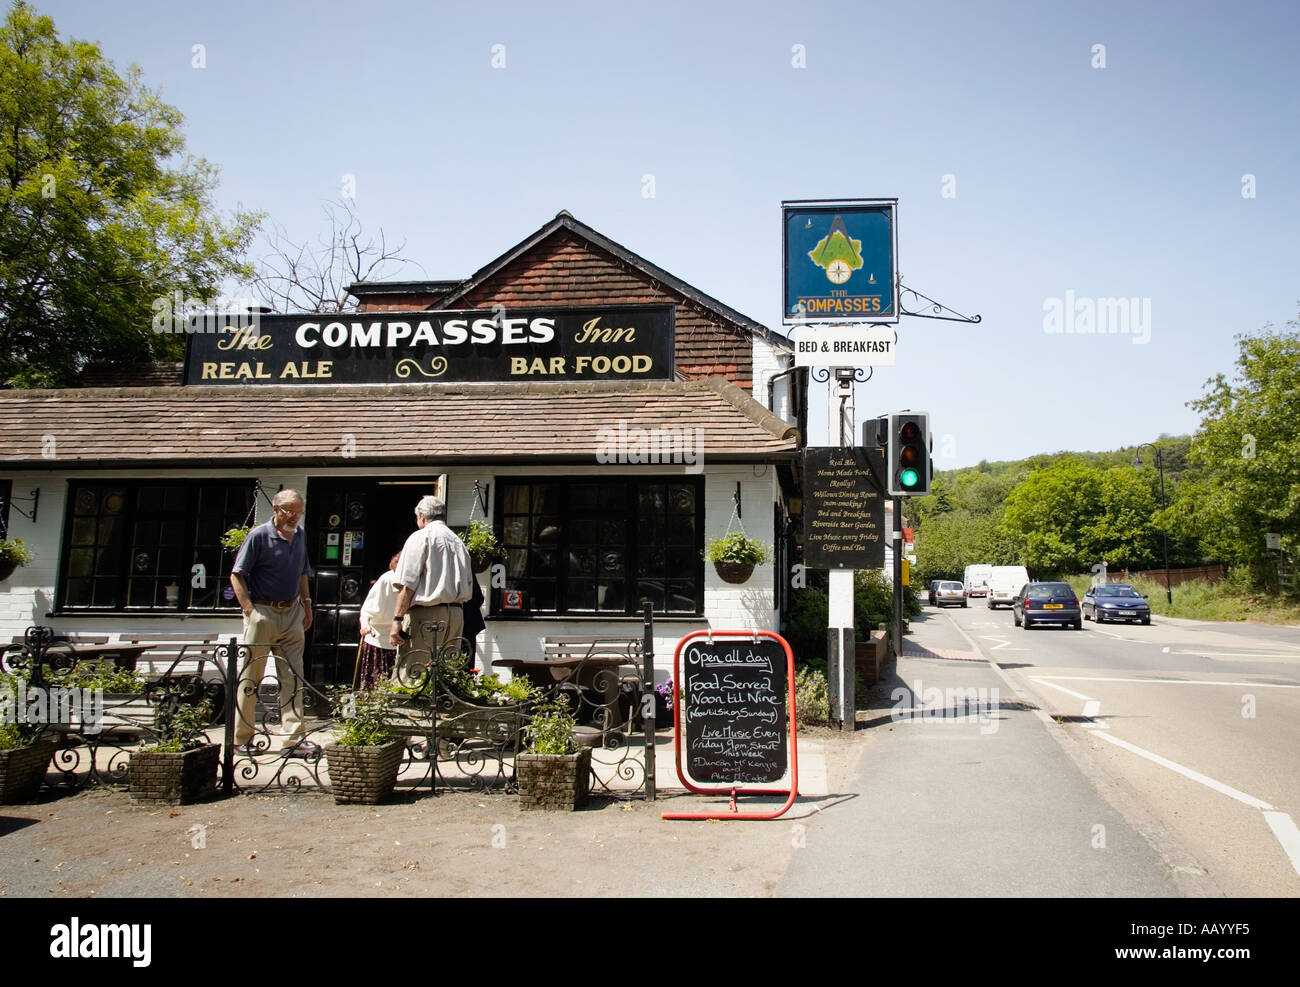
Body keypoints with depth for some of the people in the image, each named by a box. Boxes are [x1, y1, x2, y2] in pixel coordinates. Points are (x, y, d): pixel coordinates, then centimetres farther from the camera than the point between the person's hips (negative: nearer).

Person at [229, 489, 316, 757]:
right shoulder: (259, 535, -7)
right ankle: (241, 739, 14)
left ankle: (294, 739, 5)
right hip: (263, 612, -6)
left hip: (292, 613, 6)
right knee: (250, 677, 3)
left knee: (293, 678, 3)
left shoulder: (300, 535, 12)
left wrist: (306, 604, 15)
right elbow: (237, 575, -7)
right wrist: (248, 609, -14)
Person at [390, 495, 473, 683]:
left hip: (426, 613, -7)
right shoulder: (458, 542, 19)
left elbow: (407, 584, -10)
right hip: (456, 614, 7)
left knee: (408, 675, -9)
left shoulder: (420, 537, -2)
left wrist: (397, 620, -12)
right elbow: (468, 585, 20)